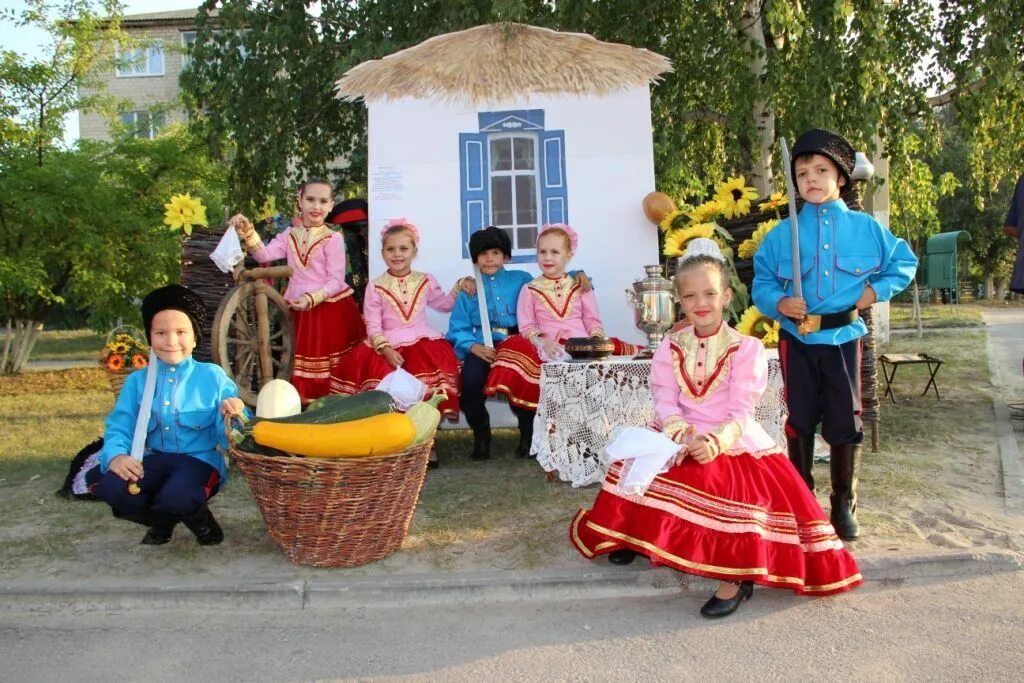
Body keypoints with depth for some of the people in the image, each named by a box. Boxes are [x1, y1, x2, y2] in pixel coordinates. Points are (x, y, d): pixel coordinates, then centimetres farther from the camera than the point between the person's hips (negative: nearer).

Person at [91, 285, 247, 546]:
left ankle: (200, 520, 4)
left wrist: (230, 417, -28)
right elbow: (119, 427, 3)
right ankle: (163, 520, 8)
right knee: (111, 487, -25)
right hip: (154, 461, 4)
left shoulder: (213, 376, -1)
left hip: (200, 461, -4)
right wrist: (116, 455, -19)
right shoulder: (137, 381, 8)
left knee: (177, 498, -36)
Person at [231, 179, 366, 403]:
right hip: (300, 309, 4)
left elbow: (336, 281, -13)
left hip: (331, 308, -4)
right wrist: (247, 232, -22)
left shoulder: (333, 239, -8)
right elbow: (264, 255, -7)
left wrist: (312, 298, -25)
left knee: (332, 365, 3)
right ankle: (305, 401, 25)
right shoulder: (289, 235, 7)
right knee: (303, 360, 13)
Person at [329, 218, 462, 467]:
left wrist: (458, 288, 11)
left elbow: (444, 304, 28)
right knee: (384, 379, -27)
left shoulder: (425, 281, 12)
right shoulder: (375, 287, 4)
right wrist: (386, 349, -18)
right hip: (388, 346, -1)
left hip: (423, 343, 1)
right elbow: (373, 326, -2)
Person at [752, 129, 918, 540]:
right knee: (800, 423, 11)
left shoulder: (866, 228, 0)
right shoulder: (782, 234, -1)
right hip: (798, 341, 0)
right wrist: (779, 303, -17)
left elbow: (904, 263, 12)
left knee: (845, 425, 6)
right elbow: (762, 283, 2)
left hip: (844, 339, 0)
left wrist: (876, 291, -2)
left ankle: (844, 505, 24)